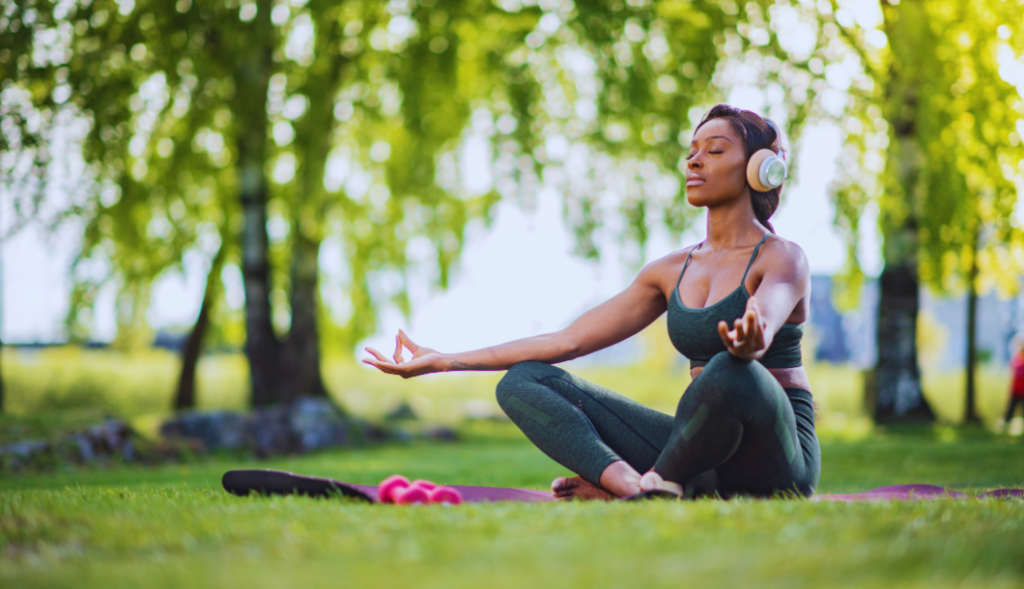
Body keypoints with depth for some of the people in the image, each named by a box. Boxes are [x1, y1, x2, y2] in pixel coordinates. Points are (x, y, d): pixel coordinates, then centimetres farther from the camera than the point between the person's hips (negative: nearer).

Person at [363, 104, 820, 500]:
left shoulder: (782, 259, -5)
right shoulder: (672, 271, 14)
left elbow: (764, 327, -29)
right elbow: (569, 340, 12)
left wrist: (747, 342, -56)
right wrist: (444, 362, 8)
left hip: (774, 454, -6)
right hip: (702, 452, 6)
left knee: (731, 372, -41)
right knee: (524, 381, -5)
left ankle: (655, 481, -15)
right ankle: (630, 482, -30)